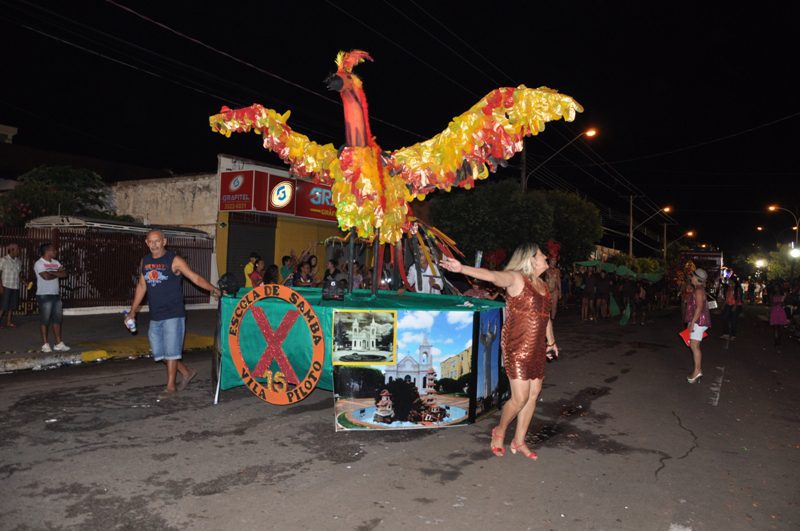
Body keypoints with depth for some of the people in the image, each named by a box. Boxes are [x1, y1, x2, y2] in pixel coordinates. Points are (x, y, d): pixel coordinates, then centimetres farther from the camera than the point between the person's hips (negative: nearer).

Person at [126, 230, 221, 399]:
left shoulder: (174, 260, -9)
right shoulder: (144, 261, 9)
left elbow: (196, 278, -13)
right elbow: (142, 286, 18)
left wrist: (214, 289, -26)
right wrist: (133, 311, 19)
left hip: (173, 315, -6)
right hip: (155, 316, 7)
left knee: (171, 351, -2)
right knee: (159, 351, 11)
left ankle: (170, 387, 11)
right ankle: (186, 372, 28)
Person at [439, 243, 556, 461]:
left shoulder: (543, 285, 14)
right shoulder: (515, 278, -11)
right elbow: (492, 275, -29)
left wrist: (551, 341, 32)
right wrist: (462, 269, -45)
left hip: (537, 348, 8)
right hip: (517, 347, -8)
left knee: (534, 393, 10)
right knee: (520, 398, -5)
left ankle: (519, 441, 26)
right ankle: (500, 432, 22)